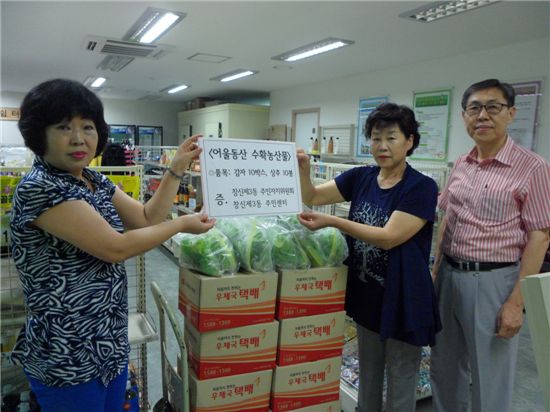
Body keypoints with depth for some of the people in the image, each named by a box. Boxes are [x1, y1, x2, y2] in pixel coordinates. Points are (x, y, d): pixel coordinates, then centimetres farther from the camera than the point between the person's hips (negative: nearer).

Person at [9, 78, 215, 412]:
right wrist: (182, 225, -14)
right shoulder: (38, 188, -22)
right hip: (67, 356, -8)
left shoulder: (96, 182, 4)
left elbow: (147, 218, 6)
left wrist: (178, 168, 2)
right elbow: (115, 248, -25)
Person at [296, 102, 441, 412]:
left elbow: (388, 237, -23)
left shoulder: (422, 187, -15)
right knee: (367, 377, 23)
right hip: (366, 294, 5)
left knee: (400, 385, 13)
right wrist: (304, 168, -18)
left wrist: (332, 221, -28)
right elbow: (312, 197, 2)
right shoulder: (361, 177, 1)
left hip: (403, 298, -5)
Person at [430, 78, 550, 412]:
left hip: (493, 280, -5)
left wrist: (517, 301, -15)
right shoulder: (461, 165, 7)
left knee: (489, 380, 10)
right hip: (450, 275, 6)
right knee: (444, 369, 19)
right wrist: (436, 272, 11)